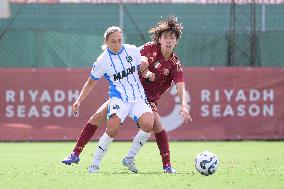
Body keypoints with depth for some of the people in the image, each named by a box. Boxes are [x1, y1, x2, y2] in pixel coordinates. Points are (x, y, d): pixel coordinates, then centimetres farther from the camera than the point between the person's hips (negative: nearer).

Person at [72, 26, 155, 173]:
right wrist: (79, 101, 6)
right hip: (118, 97, -3)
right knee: (113, 127, -28)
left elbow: (142, 69, 20)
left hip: (138, 96, 3)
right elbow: (91, 82, 11)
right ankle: (95, 164, -12)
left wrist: (147, 73, -3)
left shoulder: (132, 50, 3)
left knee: (148, 124, -25)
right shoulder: (102, 61, -3)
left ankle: (129, 158, -4)